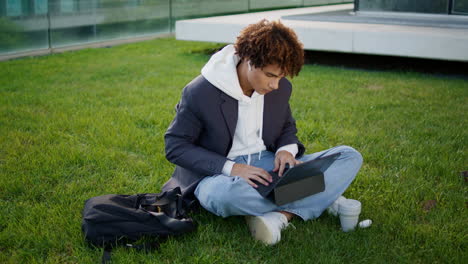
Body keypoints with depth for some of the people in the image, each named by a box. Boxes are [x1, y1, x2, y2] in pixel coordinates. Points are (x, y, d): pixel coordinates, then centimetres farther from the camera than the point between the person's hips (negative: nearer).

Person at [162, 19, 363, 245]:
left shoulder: (280, 87, 0)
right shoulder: (200, 92, -16)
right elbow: (175, 147, -12)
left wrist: (287, 149, -9)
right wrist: (231, 168, -23)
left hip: (268, 166, 5)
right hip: (219, 173, -4)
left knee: (350, 157, -9)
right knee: (225, 194, -44)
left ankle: (279, 216, -30)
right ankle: (322, 198, -21)